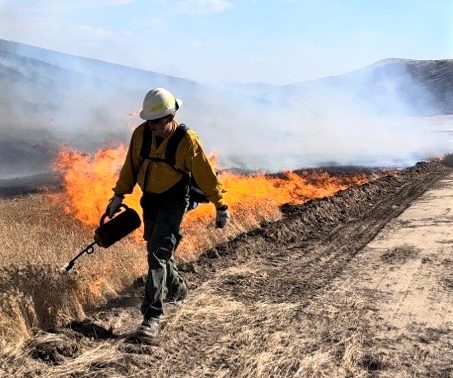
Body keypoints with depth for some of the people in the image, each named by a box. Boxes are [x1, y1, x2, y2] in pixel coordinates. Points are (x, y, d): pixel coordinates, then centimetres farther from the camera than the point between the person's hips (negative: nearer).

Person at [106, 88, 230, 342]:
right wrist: (119, 195, 8)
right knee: (157, 251, 19)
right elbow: (131, 166, 8)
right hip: (149, 201, 6)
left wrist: (221, 206, -6)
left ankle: (153, 316, -10)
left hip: (174, 203, -6)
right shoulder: (141, 134, -5)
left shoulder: (187, 140, -18)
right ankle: (176, 287, 47)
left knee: (158, 255, -15)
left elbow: (206, 174, -11)